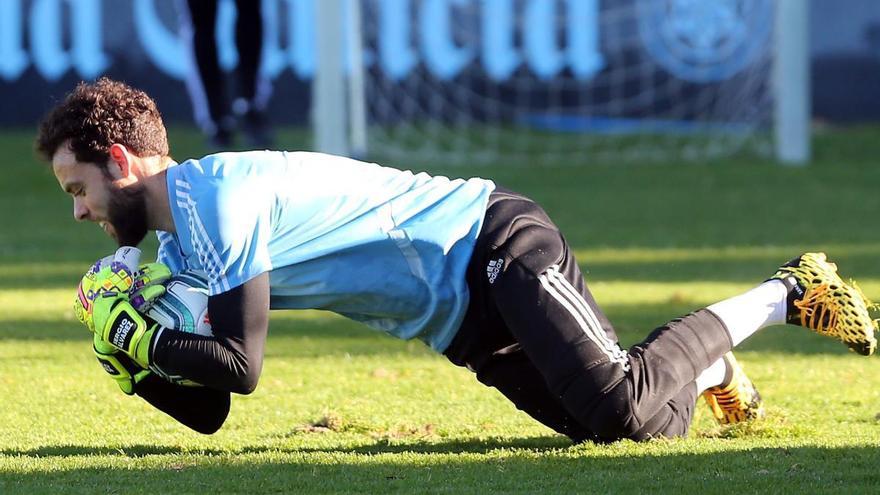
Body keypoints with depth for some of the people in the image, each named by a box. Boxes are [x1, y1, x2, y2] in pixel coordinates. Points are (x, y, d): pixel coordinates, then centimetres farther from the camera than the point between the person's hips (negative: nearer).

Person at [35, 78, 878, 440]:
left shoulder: (217, 199, -19)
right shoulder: (175, 250, 11)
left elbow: (239, 364, -23)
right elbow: (208, 412, 11)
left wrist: (137, 336, -13)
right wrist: (132, 360, -4)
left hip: (495, 248, -8)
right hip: (465, 323, 8)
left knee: (617, 404, -24)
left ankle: (783, 295, -7)